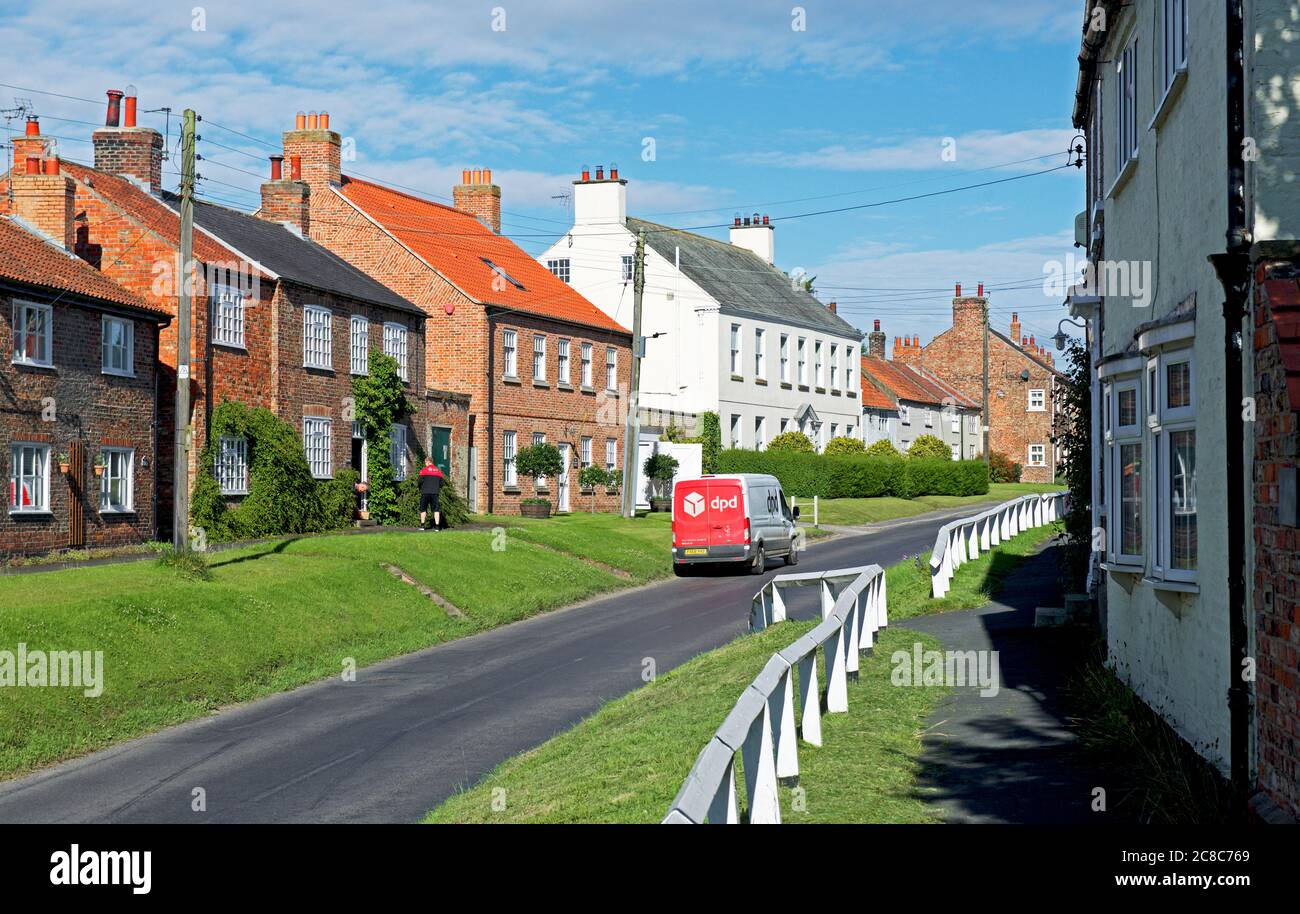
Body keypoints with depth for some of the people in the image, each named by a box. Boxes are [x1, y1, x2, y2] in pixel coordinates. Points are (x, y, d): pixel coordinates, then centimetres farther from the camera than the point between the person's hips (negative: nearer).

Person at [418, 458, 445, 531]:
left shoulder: (424, 470, -2)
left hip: (425, 492, -2)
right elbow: (441, 483, 8)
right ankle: (437, 525, -4)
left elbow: (420, 481, -5)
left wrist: (420, 489, 12)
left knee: (423, 509, 8)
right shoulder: (438, 471, 9)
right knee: (436, 509, 3)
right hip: (435, 493, 2)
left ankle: (422, 525, 5)